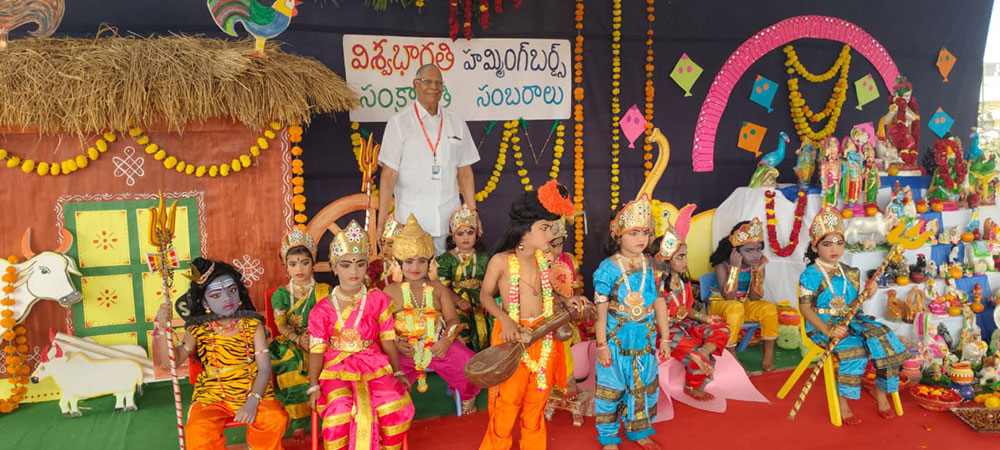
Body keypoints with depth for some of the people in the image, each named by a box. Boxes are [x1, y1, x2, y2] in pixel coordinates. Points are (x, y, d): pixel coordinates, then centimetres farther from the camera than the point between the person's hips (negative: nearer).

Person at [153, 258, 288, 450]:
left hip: (253, 392, 0)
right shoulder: (199, 331, 1)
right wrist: (163, 328, -20)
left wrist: (252, 402, -21)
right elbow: (170, 362, -7)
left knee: (276, 419, -26)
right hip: (213, 397, 0)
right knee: (198, 431, -29)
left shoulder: (253, 325, -2)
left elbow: (264, 367, -6)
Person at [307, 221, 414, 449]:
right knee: (338, 412, -30)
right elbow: (317, 350, 1)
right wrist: (314, 386, -7)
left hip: (373, 365, 1)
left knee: (398, 407, -23)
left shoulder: (378, 300, 3)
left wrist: (398, 372, 3)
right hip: (336, 368, 0)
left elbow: (387, 340, 6)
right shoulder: (322, 309, 2)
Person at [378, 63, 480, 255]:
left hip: (450, 224, 3)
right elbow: (388, 175, -3)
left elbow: (464, 172, 13)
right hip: (411, 224, -3)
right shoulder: (399, 122, 1)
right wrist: (381, 224, -8)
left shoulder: (456, 123, 11)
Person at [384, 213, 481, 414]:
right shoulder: (391, 291, 6)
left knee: (467, 363, -18)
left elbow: (452, 318, 5)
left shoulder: (437, 288, 11)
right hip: (405, 348, -1)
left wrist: (447, 339, -14)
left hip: (437, 345, 2)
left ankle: (467, 398, 17)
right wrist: (396, 343, -18)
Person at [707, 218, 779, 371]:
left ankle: (768, 351, -7)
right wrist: (735, 268, -34)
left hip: (746, 304, 4)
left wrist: (758, 272, -25)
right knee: (736, 308, -37)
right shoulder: (723, 264, -21)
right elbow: (729, 297, -29)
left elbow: (754, 298, -13)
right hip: (721, 305, -4)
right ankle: (730, 354, -24)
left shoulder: (757, 264, -9)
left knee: (769, 308, -22)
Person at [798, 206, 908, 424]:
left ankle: (880, 390, 6)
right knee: (854, 348, -31)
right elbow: (805, 308, -15)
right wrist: (827, 330, -26)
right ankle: (842, 400, -14)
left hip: (851, 320, 6)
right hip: (822, 324, -6)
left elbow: (855, 303, 16)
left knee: (884, 338, -15)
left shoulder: (850, 273, 10)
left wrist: (867, 293, -6)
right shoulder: (811, 275, -10)